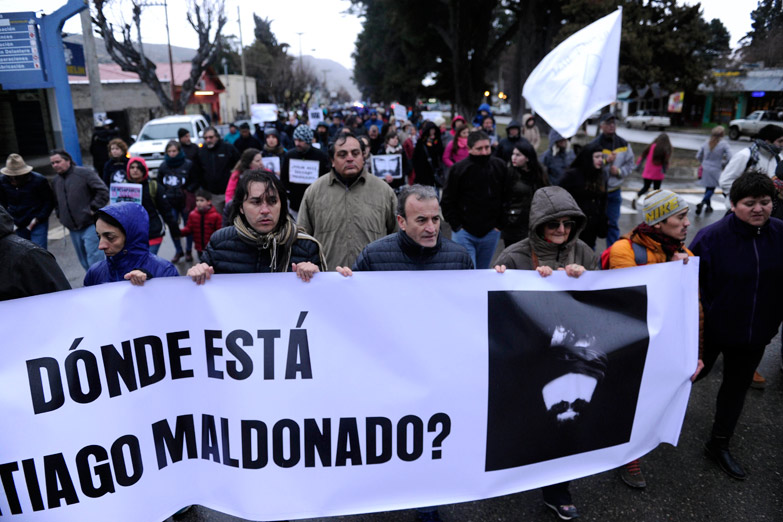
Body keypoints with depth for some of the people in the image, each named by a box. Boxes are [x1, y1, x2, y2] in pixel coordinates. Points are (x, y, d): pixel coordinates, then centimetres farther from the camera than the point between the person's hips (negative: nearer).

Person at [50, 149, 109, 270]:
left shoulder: (85, 173, -7)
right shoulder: (55, 181, 15)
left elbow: (103, 191, -12)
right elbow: (56, 202, 28)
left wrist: (93, 209, -13)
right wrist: (60, 215, 13)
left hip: (90, 225, -7)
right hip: (73, 228, 7)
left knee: (94, 260, -11)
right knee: (84, 261, 13)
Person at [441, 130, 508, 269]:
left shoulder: (499, 167, 2)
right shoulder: (459, 169, -7)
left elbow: (506, 198, 8)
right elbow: (447, 201, -2)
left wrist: (499, 224, 3)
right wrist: (457, 226, -6)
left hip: (490, 233, 3)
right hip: (464, 233, -3)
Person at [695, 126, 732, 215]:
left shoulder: (707, 143, 2)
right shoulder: (724, 144, -11)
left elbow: (698, 156, 6)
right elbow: (729, 157, -17)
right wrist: (722, 164, 0)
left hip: (705, 169, 4)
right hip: (716, 170, -4)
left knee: (708, 188, 18)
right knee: (711, 189, 3)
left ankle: (708, 206, 26)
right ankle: (702, 203, -20)